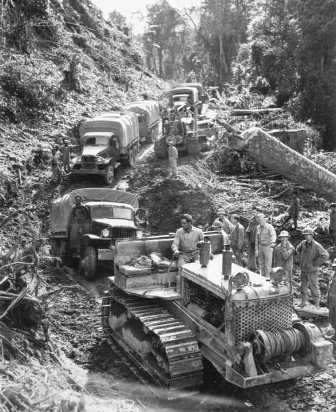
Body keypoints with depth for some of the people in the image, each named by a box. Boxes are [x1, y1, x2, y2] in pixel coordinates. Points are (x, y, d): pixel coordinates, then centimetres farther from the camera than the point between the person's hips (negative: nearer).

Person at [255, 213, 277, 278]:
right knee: (261, 264, 9)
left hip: (268, 247, -6)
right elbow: (257, 239, 9)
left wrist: (273, 242, -52)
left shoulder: (269, 227, -17)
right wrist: (256, 249, 5)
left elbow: (273, 235, -32)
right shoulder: (258, 227, 4)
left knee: (267, 265, -4)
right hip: (261, 247, 6)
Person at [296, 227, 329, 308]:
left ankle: (317, 305, 16)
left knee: (314, 288, 3)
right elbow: (298, 249, 23)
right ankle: (304, 302, 31)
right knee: (303, 286, 16)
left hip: (312, 271, -6)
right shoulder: (303, 243, 0)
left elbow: (325, 256, -29)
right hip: (304, 270, 6)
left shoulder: (317, 246, -20)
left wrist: (314, 264, -22)